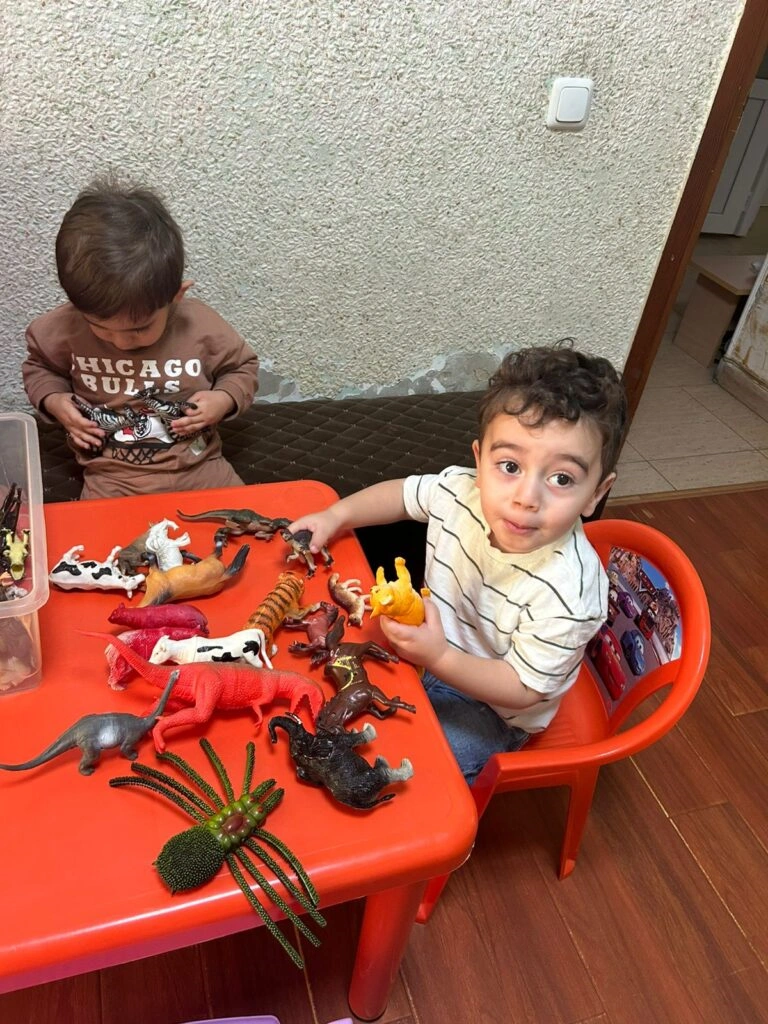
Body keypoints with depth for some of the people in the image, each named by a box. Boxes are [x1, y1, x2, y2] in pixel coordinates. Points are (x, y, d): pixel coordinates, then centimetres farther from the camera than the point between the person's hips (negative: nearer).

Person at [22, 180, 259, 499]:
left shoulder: (202, 326, -13)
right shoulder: (64, 328, -9)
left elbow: (243, 367, 5)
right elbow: (38, 367, 12)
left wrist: (225, 399, -15)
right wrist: (53, 400, -8)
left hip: (198, 465, 0)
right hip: (111, 476, 0)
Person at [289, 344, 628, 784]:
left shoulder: (569, 592, -36)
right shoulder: (461, 490, -22)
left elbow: (521, 688, -25)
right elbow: (401, 493, 1)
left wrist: (440, 658, -38)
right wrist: (337, 515, -12)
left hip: (491, 707, -5)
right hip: (437, 649, 5)